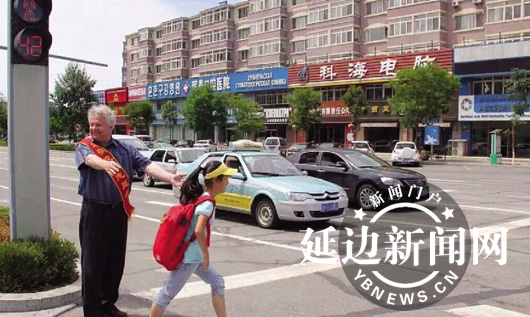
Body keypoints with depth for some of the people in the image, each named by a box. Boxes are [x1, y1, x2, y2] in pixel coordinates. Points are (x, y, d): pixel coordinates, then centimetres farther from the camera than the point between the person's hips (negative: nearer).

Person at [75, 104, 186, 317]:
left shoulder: (125, 150, 8)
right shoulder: (84, 147, -1)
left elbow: (147, 165, -6)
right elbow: (90, 159, -25)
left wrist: (171, 178, -24)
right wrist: (105, 164, -49)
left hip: (119, 212, 4)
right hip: (94, 212, -3)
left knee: (116, 261, 12)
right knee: (92, 262, 2)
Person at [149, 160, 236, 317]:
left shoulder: (199, 196, 6)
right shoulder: (207, 203, -21)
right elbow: (199, 230, -34)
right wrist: (206, 256, -22)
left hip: (193, 255, 10)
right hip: (189, 257, -10)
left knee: (217, 282, 14)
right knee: (168, 294, 4)